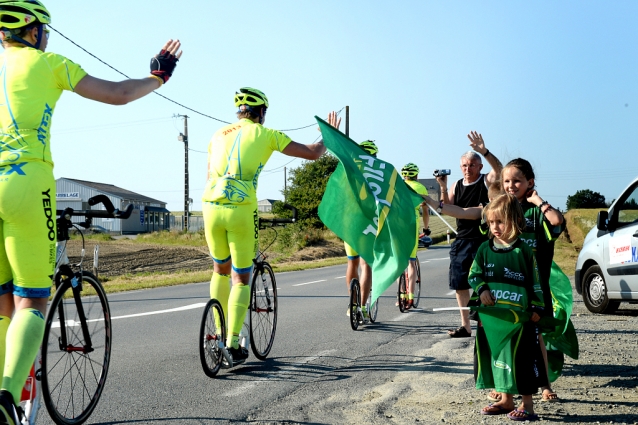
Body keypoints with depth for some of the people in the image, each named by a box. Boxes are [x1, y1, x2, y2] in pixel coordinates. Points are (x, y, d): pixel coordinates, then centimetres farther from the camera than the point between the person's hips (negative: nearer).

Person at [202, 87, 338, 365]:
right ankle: (233, 344, 2)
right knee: (241, 278, 8)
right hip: (241, 211, -4)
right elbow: (312, 153, 10)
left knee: (220, 271, 23)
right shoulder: (266, 134, 8)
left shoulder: (219, 134, 20)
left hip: (211, 207, 4)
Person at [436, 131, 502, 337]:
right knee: (459, 285, 8)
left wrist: (484, 151, -39)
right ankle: (465, 326, 18)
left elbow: (499, 168, -24)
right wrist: (443, 188, -11)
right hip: (461, 241, 6)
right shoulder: (456, 186, 11)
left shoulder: (486, 181, -3)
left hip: (482, 241, -5)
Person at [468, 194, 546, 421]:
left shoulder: (523, 251, -5)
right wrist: (482, 290, -9)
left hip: (519, 316, -4)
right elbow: (474, 275, 9)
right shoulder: (485, 249, 5)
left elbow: (535, 281, -1)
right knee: (495, 356, 12)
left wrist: (537, 308, -3)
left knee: (521, 358, -1)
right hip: (491, 316, 5)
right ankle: (505, 400, 26)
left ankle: (527, 404, 10)